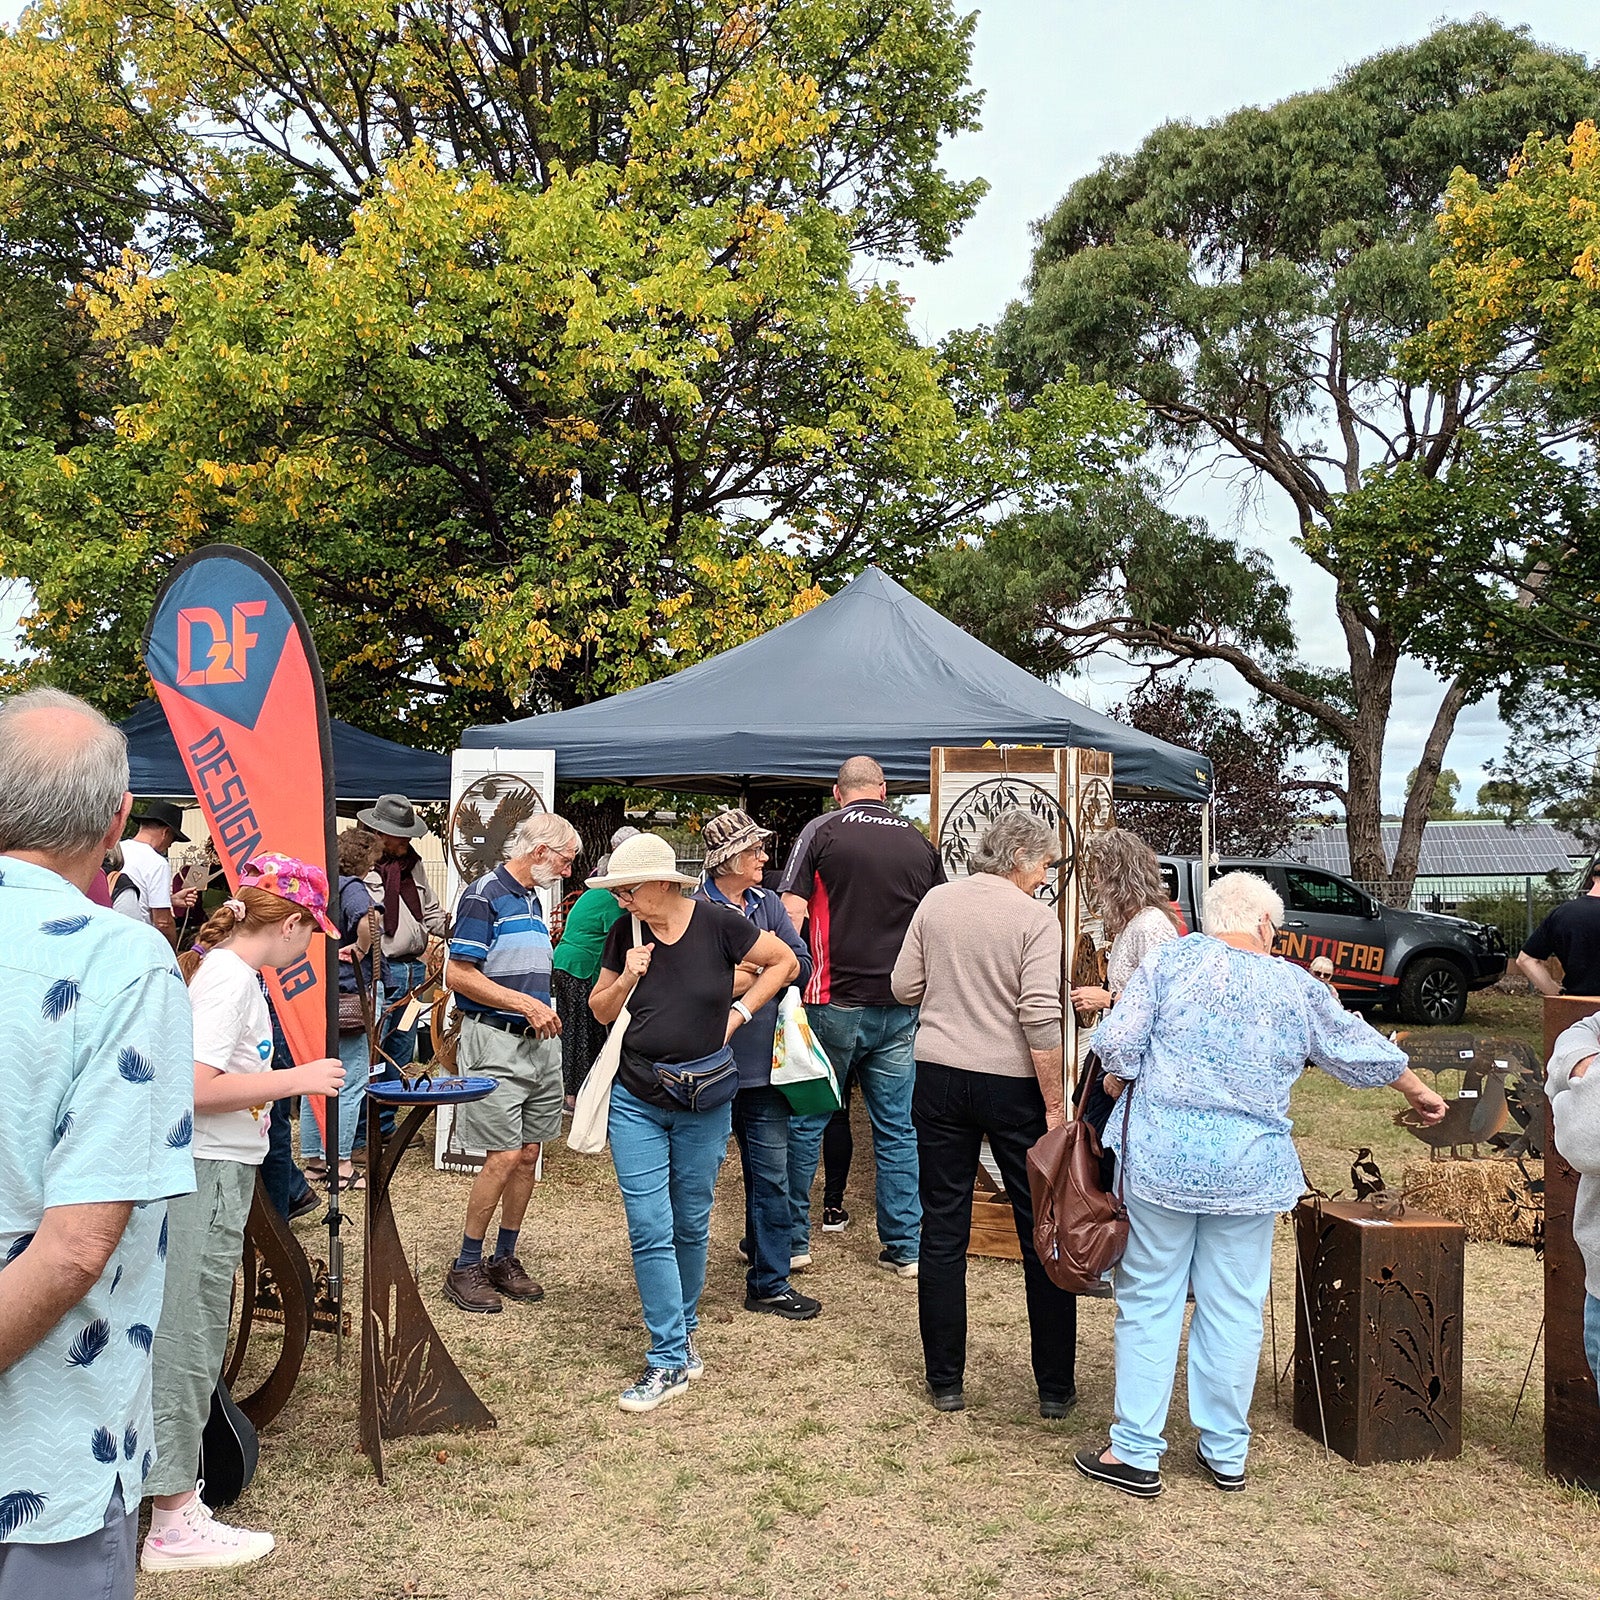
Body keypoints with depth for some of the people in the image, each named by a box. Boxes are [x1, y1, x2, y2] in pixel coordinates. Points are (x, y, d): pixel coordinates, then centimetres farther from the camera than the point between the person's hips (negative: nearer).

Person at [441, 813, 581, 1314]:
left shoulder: (533, 901, 16)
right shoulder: (484, 896, -11)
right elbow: (458, 975, -15)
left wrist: (544, 1011, 10)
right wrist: (526, 1004, -16)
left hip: (538, 1042, 8)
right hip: (495, 1041, -8)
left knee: (529, 1153, 9)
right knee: (503, 1157, -9)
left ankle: (505, 1258, 21)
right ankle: (465, 1266, 4)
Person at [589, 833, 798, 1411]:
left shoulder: (717, 924, -11)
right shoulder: (626, 932, -2)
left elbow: (786, 962, 0)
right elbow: (602, 1010, 8)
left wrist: (739, 1011, -7)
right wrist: (626, 978, -11)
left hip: (703, 1103, -1)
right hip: (636, 1101, 2)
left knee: (690, 1226, 12)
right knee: (649, 1230, -5)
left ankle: (681, 1335, 31)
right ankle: (670, 1359, 1)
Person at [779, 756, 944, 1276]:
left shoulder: (822, 830, -2)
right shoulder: (920, 843, 7)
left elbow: (792, 912, -10)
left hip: (836, 1003, -3)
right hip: (901, 1009, 3)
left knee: (806, 1121, 9)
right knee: (898, 1129, 10)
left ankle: (793, 1237, 16)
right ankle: (905, 1247, 15)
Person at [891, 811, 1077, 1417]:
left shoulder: (936, 901, 2)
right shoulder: (1034, 917, -10)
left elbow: (904, 988, 5)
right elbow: (1039, 1016, -17)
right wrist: (1055, 1104, -11)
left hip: (939, 1077, 4)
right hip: (1012, 1084, -3)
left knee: (943, 1230, 11)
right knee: (1042, 1233, 9)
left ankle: (945, 1380, 18)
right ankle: (1055, 1386, 16)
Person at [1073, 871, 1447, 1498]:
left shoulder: (1171, 959, -1)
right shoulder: (1295, 987, 6)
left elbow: (1116, 1041, -8)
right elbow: (1362, 1050, 20)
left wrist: (1122, 1077, 14)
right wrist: (1419, 1092, 37)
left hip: (1162, 1156, -2)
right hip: (1251, 1166, 2)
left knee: (1149, 1302, 6)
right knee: (1234, 1308, 12)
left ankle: (1135, 1453, 11)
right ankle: (1225, 1452, 22)